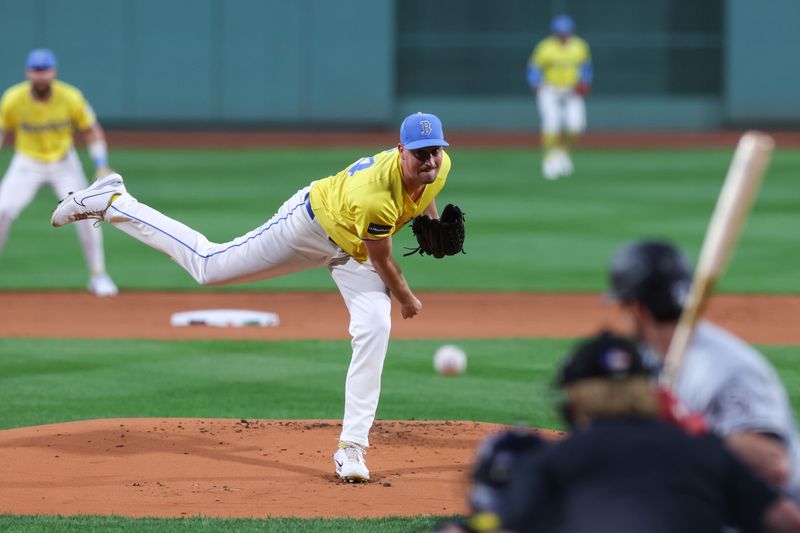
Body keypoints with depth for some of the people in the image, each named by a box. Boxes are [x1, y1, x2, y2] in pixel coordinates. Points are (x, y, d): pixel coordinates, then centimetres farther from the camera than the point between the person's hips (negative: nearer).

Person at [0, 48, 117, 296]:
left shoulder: (71, 98, -18)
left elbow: (92, 131, -5)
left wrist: (102, 168, -12)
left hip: (64, 164, 0)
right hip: (27, 163, 0)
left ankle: (98, 276, 4)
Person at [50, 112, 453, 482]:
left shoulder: (439, 165, -19)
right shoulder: (374, 197, -43)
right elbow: (382, 261, -26)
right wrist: (406, 300, -9)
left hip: (355, 251, 7)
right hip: (312, 221, -6)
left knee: (374, 330, -13)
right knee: (208, 265, 3)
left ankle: (352, 446, -8)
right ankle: (111, 203, 17)